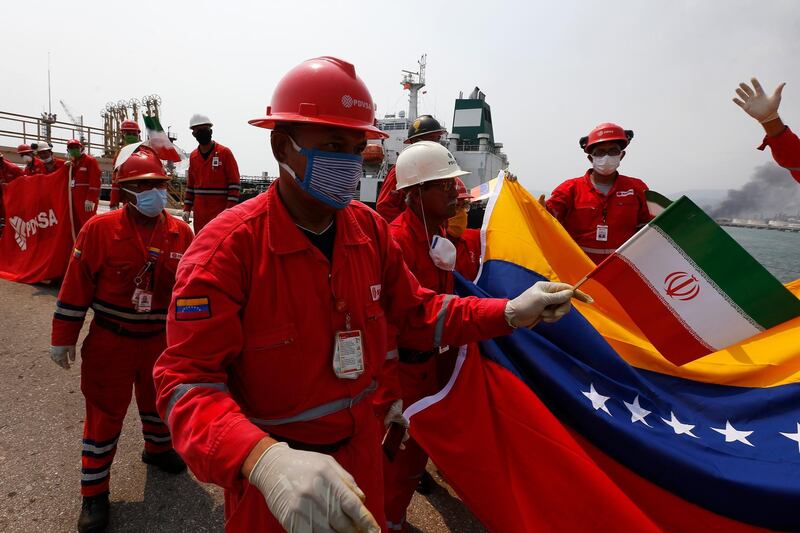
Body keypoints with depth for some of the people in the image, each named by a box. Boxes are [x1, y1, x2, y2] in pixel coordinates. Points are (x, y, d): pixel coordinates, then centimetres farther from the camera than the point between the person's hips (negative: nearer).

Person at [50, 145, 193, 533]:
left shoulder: (181, 233, -7)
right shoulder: (99, 230, -16)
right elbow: (76, 288, -9)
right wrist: (63, 338, -5)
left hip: (161, 340, 3)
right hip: (110, 342, -3)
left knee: (158, 400, 23)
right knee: (104, 414, 10)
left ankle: (158, 448, 52)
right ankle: (94, 492, 27)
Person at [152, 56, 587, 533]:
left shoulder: (371, 229, -5)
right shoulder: (228, 244, -22)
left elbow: (417, 312, 3)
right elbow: (188, 381, -26)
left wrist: (511, 312, -9)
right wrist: (264, 458, -45)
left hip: (361, 446, 5)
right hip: (268, 475, -4)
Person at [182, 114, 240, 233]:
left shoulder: (225, 152, -5)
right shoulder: (193, 156, 11)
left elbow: (234, 184, -8)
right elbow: (190, 185, 18)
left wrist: (230, 209, -15)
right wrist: (187, 208, 11)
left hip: (221, 213, -6)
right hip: (200, 213, 6)